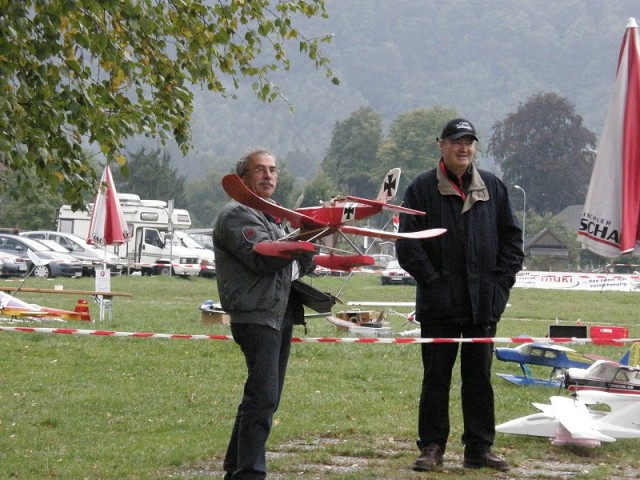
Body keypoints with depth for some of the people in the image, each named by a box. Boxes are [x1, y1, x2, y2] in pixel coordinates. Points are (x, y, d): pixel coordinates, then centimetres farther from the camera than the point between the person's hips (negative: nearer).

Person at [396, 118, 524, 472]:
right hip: (439, 306, -3)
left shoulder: (493, 188, 9)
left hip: (484, 304, 3)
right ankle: (432, 447, 9)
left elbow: (512, 236, 12)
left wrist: (502, 281, 1)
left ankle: (479, 448, 15)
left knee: (479, 378, 8)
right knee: (436, 378, 3)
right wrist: (431, 280, -12)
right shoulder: (422, 189, -1)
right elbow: (408, 244, -4)